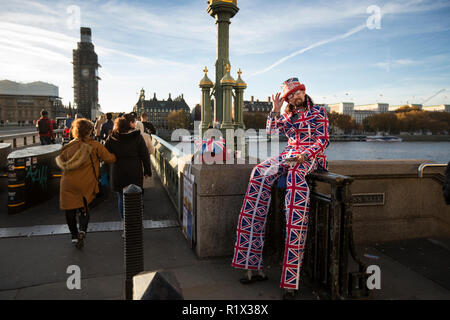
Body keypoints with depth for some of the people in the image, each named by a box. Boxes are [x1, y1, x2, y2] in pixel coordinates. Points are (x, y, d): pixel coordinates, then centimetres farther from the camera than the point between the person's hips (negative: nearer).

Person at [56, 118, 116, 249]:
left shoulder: (69, 146, 0)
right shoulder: (95, 146, -7)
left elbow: (60, 161, 9)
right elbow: (110, 159, -7)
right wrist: (114, 155, 13)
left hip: (69, 183, 1)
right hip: (86, 184, -1)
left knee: (70, 209, 13)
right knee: (84, 208, 16)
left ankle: (74, 236, 14)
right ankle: (82, 230, -6)